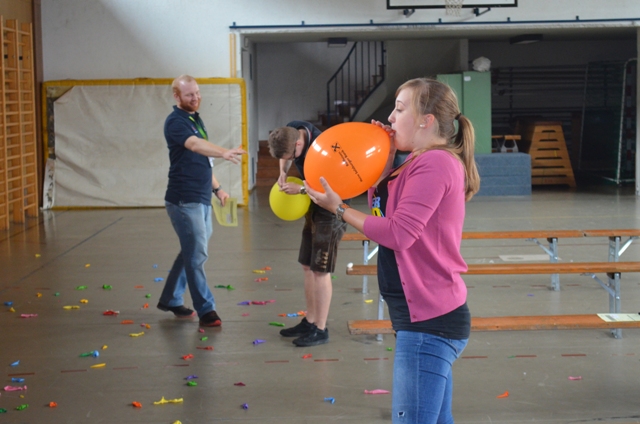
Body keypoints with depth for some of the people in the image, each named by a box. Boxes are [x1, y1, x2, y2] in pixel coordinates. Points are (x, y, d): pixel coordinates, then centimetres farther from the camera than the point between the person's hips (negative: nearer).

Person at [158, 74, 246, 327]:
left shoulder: (196, 119, 15)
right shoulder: (176, 122, -13)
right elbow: (195, 145, -34)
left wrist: (216, 187, 24)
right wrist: (224, 153, -50)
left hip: (202, 199, 9)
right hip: (184, 200, -9)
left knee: (191, 252, 16)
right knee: (197, 255, -6)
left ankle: (170, 299, 28)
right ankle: (206, 310, 0)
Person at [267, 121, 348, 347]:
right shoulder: (291, 131, -8)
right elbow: (284, 155, 14)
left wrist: (301, 190, -25)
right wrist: (283, 173, -4)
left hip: (330, 211, -8)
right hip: (313, 208, 8)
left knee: (320, 270, -5)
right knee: (307, 266, 13)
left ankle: (320, 330, 4)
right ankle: (310, 321, 24)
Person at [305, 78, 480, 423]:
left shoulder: (435, 163, -16)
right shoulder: (424, 162, 16)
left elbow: (397, 234, -22)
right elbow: (381, 205, 15)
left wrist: (339, 209, -14)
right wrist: (386, 159, 3)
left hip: (428, 321, -11)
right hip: (430, 316, 11)